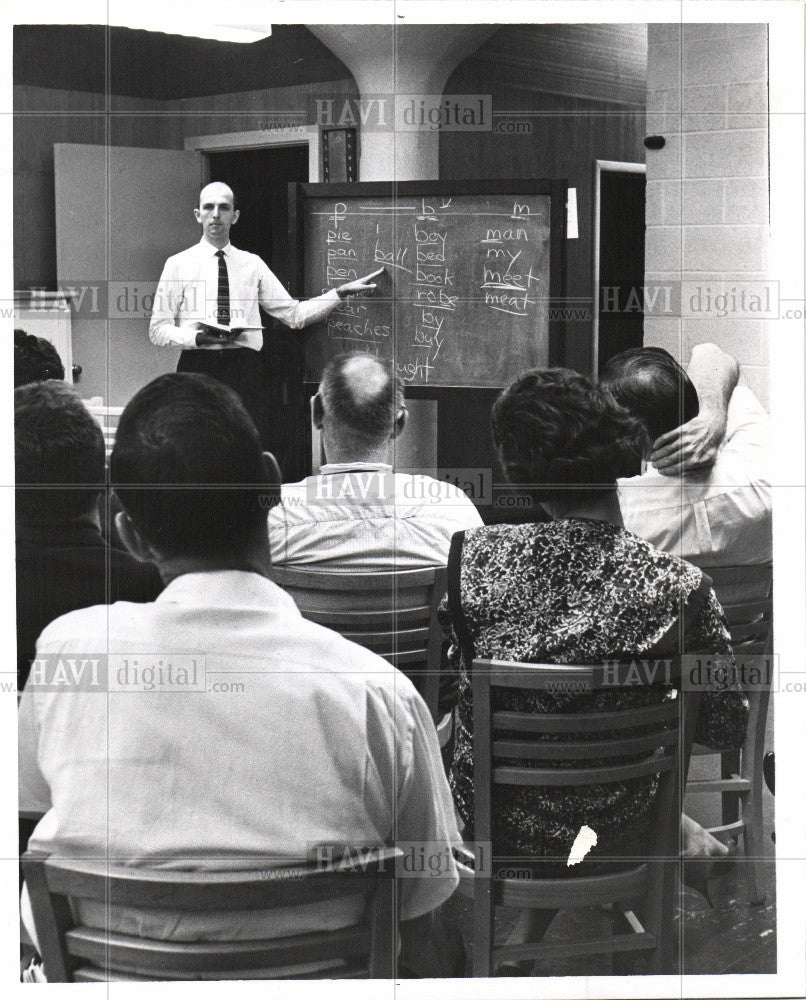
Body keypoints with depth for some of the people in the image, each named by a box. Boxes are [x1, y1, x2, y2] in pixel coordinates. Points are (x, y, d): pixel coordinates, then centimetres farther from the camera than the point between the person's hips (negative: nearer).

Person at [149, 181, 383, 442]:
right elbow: (158, 330, 3)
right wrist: (198, 337, -14)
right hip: (198, 368, -2)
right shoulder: (178, 264, 8)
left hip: (245, 369, 2)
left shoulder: (252, 264, 16)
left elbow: (294, 314, 13)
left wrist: (341, 293, 5)